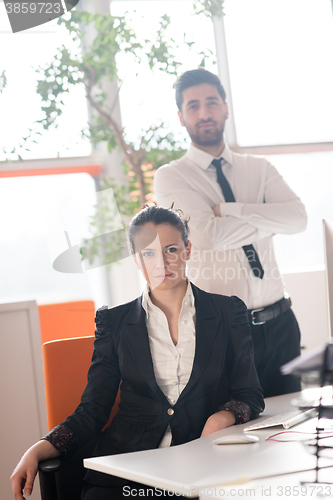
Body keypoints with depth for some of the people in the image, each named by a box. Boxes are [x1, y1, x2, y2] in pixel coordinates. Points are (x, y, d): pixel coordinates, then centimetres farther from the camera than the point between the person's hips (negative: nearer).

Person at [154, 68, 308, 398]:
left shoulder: (259, 169, 11)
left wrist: (229, 209, -14)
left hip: (279, 325, 4)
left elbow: (297, 218, -8)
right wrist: (266, 218, -4)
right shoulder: (170, 177, -2)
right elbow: (212, 234, -18)